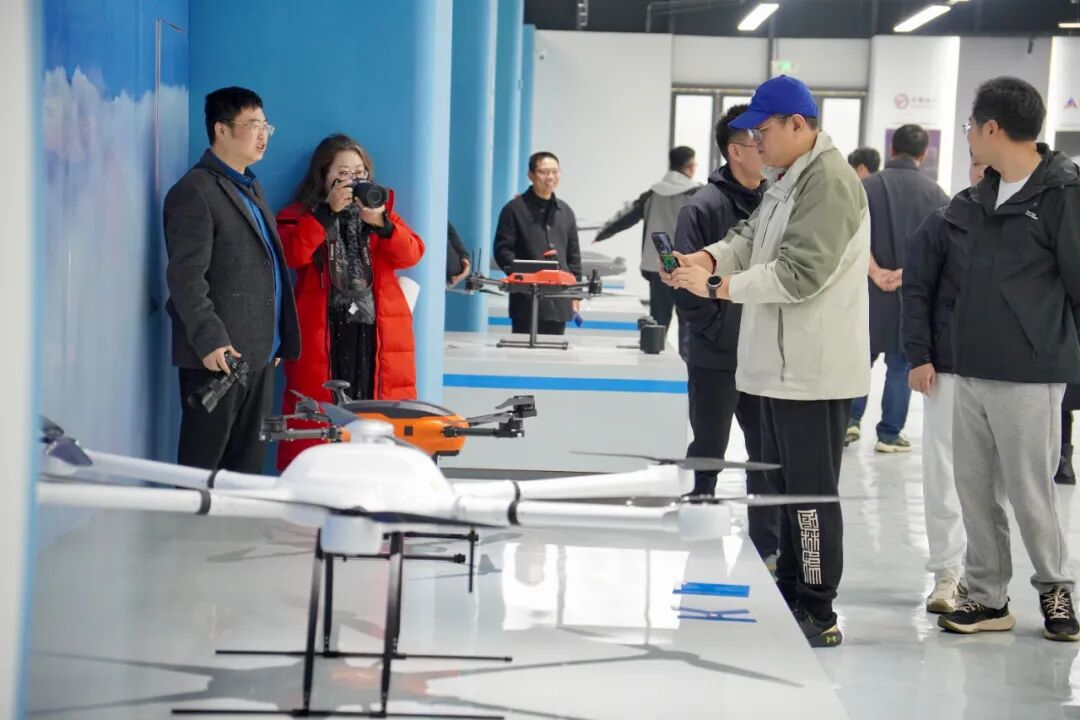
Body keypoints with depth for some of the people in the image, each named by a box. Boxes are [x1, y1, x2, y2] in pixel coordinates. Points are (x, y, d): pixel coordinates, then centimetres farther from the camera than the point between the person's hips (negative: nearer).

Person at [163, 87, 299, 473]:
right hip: (219, 355, -9)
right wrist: (209, 340, -24)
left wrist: (278, 340, 19)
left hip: (260, 353, 9)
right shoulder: (195, 192, -10)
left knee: (248, 463, 11)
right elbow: (186, 278, -17)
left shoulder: (251, 188, 20)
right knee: (203, 461, -3)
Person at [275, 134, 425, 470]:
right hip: (322, 334, -2)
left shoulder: (381, 211, 17)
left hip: (378, 332, 2)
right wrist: (327, 211, -15)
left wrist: (381, 223, -14)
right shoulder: (300, 215, 9)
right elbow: (293, 254, -11)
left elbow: (411, 254, 2)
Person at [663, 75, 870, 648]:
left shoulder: (829, 182, -18)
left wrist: (717, 285, -21)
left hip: (813, 369, -10)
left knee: (811, 493, -4)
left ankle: (818, 616, 3)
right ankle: (789, 597, 29)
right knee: (785, 487, 18)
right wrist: (707, 258, -5)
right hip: (780, 363, 11)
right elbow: (751, 237, 15)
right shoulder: (786, 180, 16)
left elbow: (800, 272, -24)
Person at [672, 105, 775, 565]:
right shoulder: (704, 208, -10)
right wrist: (716, 329, -14)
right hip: (717, 358, -5)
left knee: (767, 453, 11)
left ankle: (767, 546, 21)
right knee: (708, 452, 6)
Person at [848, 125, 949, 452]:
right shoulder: (935, 193, 0)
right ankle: (890, 434, 10)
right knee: (900, 364, 8)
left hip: (869, 290, 0)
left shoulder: (868, 186, -2)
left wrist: (875, 272, -14)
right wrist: (909, 272, -14)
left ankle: (851, 418, 8)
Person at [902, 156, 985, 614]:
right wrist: (919, 356, -6)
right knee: (945, 472, 0)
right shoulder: (943, 225, 1)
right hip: (949, 368, -1)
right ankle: (947, 572, 8)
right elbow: (917, 293, 1)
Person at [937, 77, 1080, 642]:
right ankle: (987, 597, 21)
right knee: (974, 485, 10)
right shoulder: (986, 193, 11)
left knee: (1029, 489, 2)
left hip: (1029, 373, -7)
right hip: (970, 367, 7)